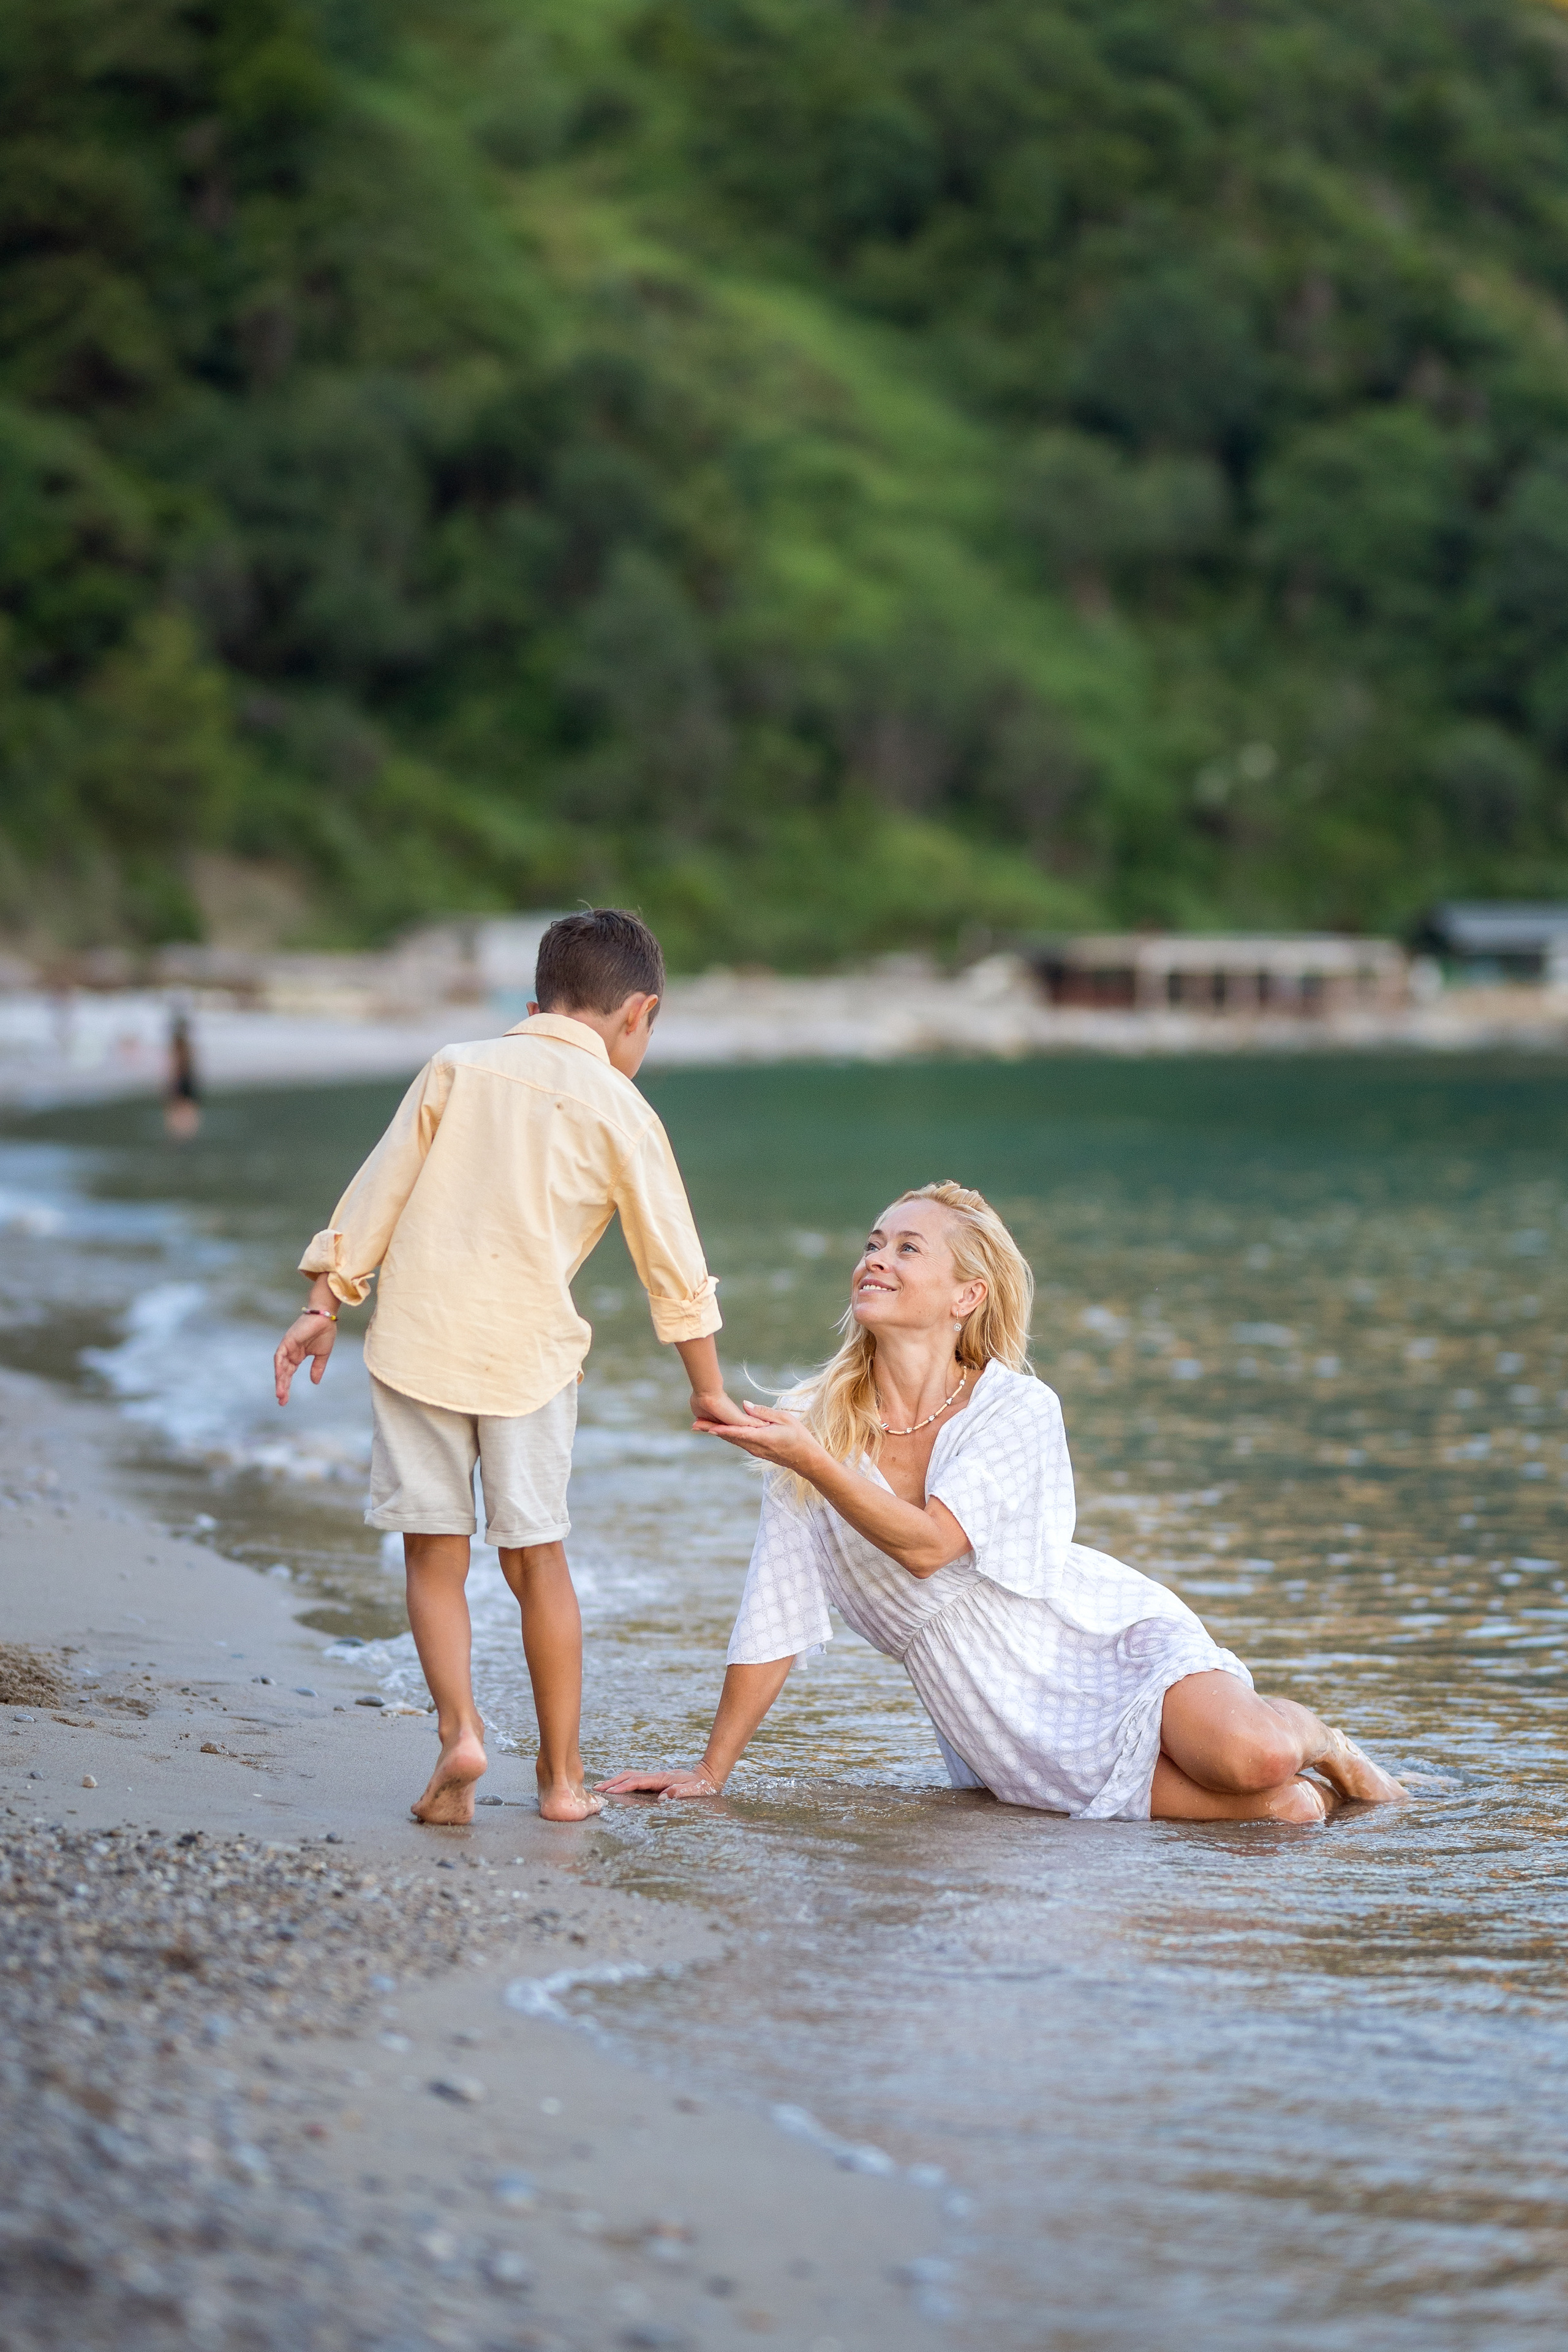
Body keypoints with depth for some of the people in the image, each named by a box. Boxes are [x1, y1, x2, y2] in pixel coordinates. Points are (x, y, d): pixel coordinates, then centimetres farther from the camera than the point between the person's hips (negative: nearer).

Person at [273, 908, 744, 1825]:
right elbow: (676, 1266, 7)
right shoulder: (622, 1112, 3)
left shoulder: (456, 1068, 8)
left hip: (416, 1337, 1)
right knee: (539, 1558, 9)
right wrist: (709, 1389, 16)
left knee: (434, 1553, 8)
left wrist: (327, 1303, 12)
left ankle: (459, 1725, -12)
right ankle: (563, 1776, 12)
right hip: (528, 1351, -1)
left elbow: (377, 1193, 6)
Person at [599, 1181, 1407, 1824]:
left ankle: (1297, 1729, 9)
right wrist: (709, 1772, 3)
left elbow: (928, 1545, -23)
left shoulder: (1019, 1410, -12)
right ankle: (1282, 1792, 11)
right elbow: (773, 1621, 1)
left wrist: (812, 1460, -31)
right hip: (1002, 1716, 1)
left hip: (1109, 1641, -1)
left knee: (1248, 1756, -29)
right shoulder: (815, 1426, -4)